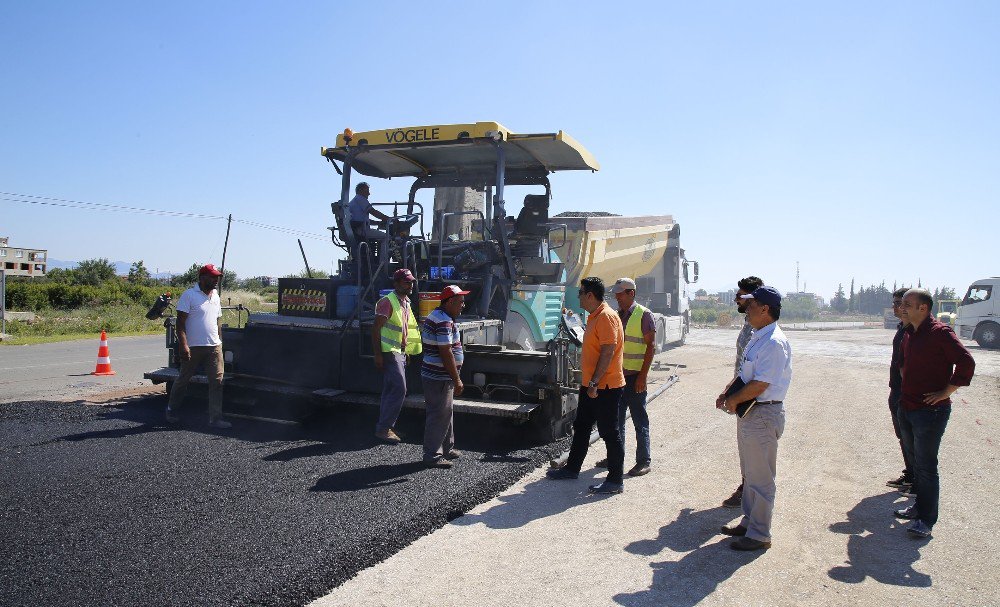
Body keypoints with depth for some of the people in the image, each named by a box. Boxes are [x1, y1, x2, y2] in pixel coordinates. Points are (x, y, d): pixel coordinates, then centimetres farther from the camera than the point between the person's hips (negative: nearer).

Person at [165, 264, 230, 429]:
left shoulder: (215, 296, 13)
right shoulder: (189, 295, -7)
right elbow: (180, 322, -11)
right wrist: (183, 345, -19)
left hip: (214, 347, 5)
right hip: (193, 347, -5)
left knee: (217, 381, -1)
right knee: (183, 380, 10)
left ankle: (215, 418, 2)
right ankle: (171, 411, 30)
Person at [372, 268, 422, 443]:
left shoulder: (406, 303, 15)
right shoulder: (388, 302, -13)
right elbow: (376, 329, -16)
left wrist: (406, 350, 21)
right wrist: (378, 355, -20)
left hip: (400, 352, 9)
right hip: (389, 352, -9)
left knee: (391, 390, 12)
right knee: (399, 389, -13)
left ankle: (385, 428, 19)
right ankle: (383, 428, -7)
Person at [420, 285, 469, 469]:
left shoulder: (437, 316, 14)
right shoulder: (444, 321, -21)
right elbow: (446, 353, -25)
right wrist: (457, 380, -21)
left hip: (438, 376, 11)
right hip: (439, 378, -11)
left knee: (446, 412, 19)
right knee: (438, 415, -3)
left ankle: (447, 449, 30)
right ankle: (432, 455, 5)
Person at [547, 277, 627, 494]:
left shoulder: (606, 317, -18)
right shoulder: (594, 316, 14)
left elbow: (608, 352, -24)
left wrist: (595, 383, -24)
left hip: (605, 387, -11)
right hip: (591, 385, 11)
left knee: (609, 432, -1)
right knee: (581, 427, 19)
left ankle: (615, 481, 9)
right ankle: (572, 468, 33)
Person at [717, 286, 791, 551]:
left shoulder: (774, 343, -22)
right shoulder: (757, 338, 11)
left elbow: (760, 384, -24)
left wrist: (734, 400, -11)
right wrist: (726, 393, 6)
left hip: (763, 414, -10)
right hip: (749, 412, 10)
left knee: (760, 478, 2)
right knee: (750, 474, 21)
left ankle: (759, 535, 14)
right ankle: (749, 522, 35)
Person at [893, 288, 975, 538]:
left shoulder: (940, 332, -16)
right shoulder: (909, 333, 10)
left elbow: (966, 363, -22)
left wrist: (945, 392, -17)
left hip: (930, 411, -8)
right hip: (906, 408, 8)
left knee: (926, 466, -2)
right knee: (915, 460, 19)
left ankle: (926, 519, 8)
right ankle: (920, 506, 33)